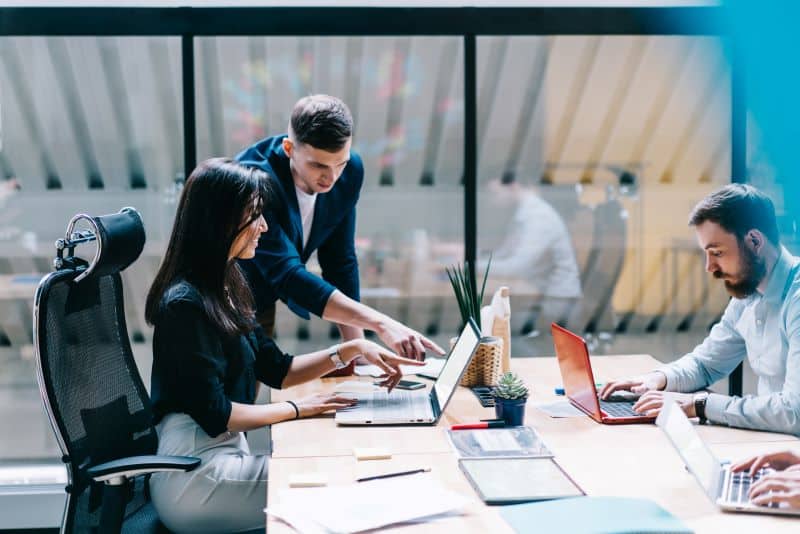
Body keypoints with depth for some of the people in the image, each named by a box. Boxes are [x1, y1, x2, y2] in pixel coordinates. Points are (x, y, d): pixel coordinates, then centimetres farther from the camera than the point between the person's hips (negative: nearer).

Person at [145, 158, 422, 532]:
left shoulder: (223, 289, 10)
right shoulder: (185, 304, -19)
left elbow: (276, 369, 15)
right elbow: (214, 414, -20)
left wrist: (351, 350, 5)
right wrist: (298, 409, -9)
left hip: (223, 453, 8)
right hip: (196, 478, -8)